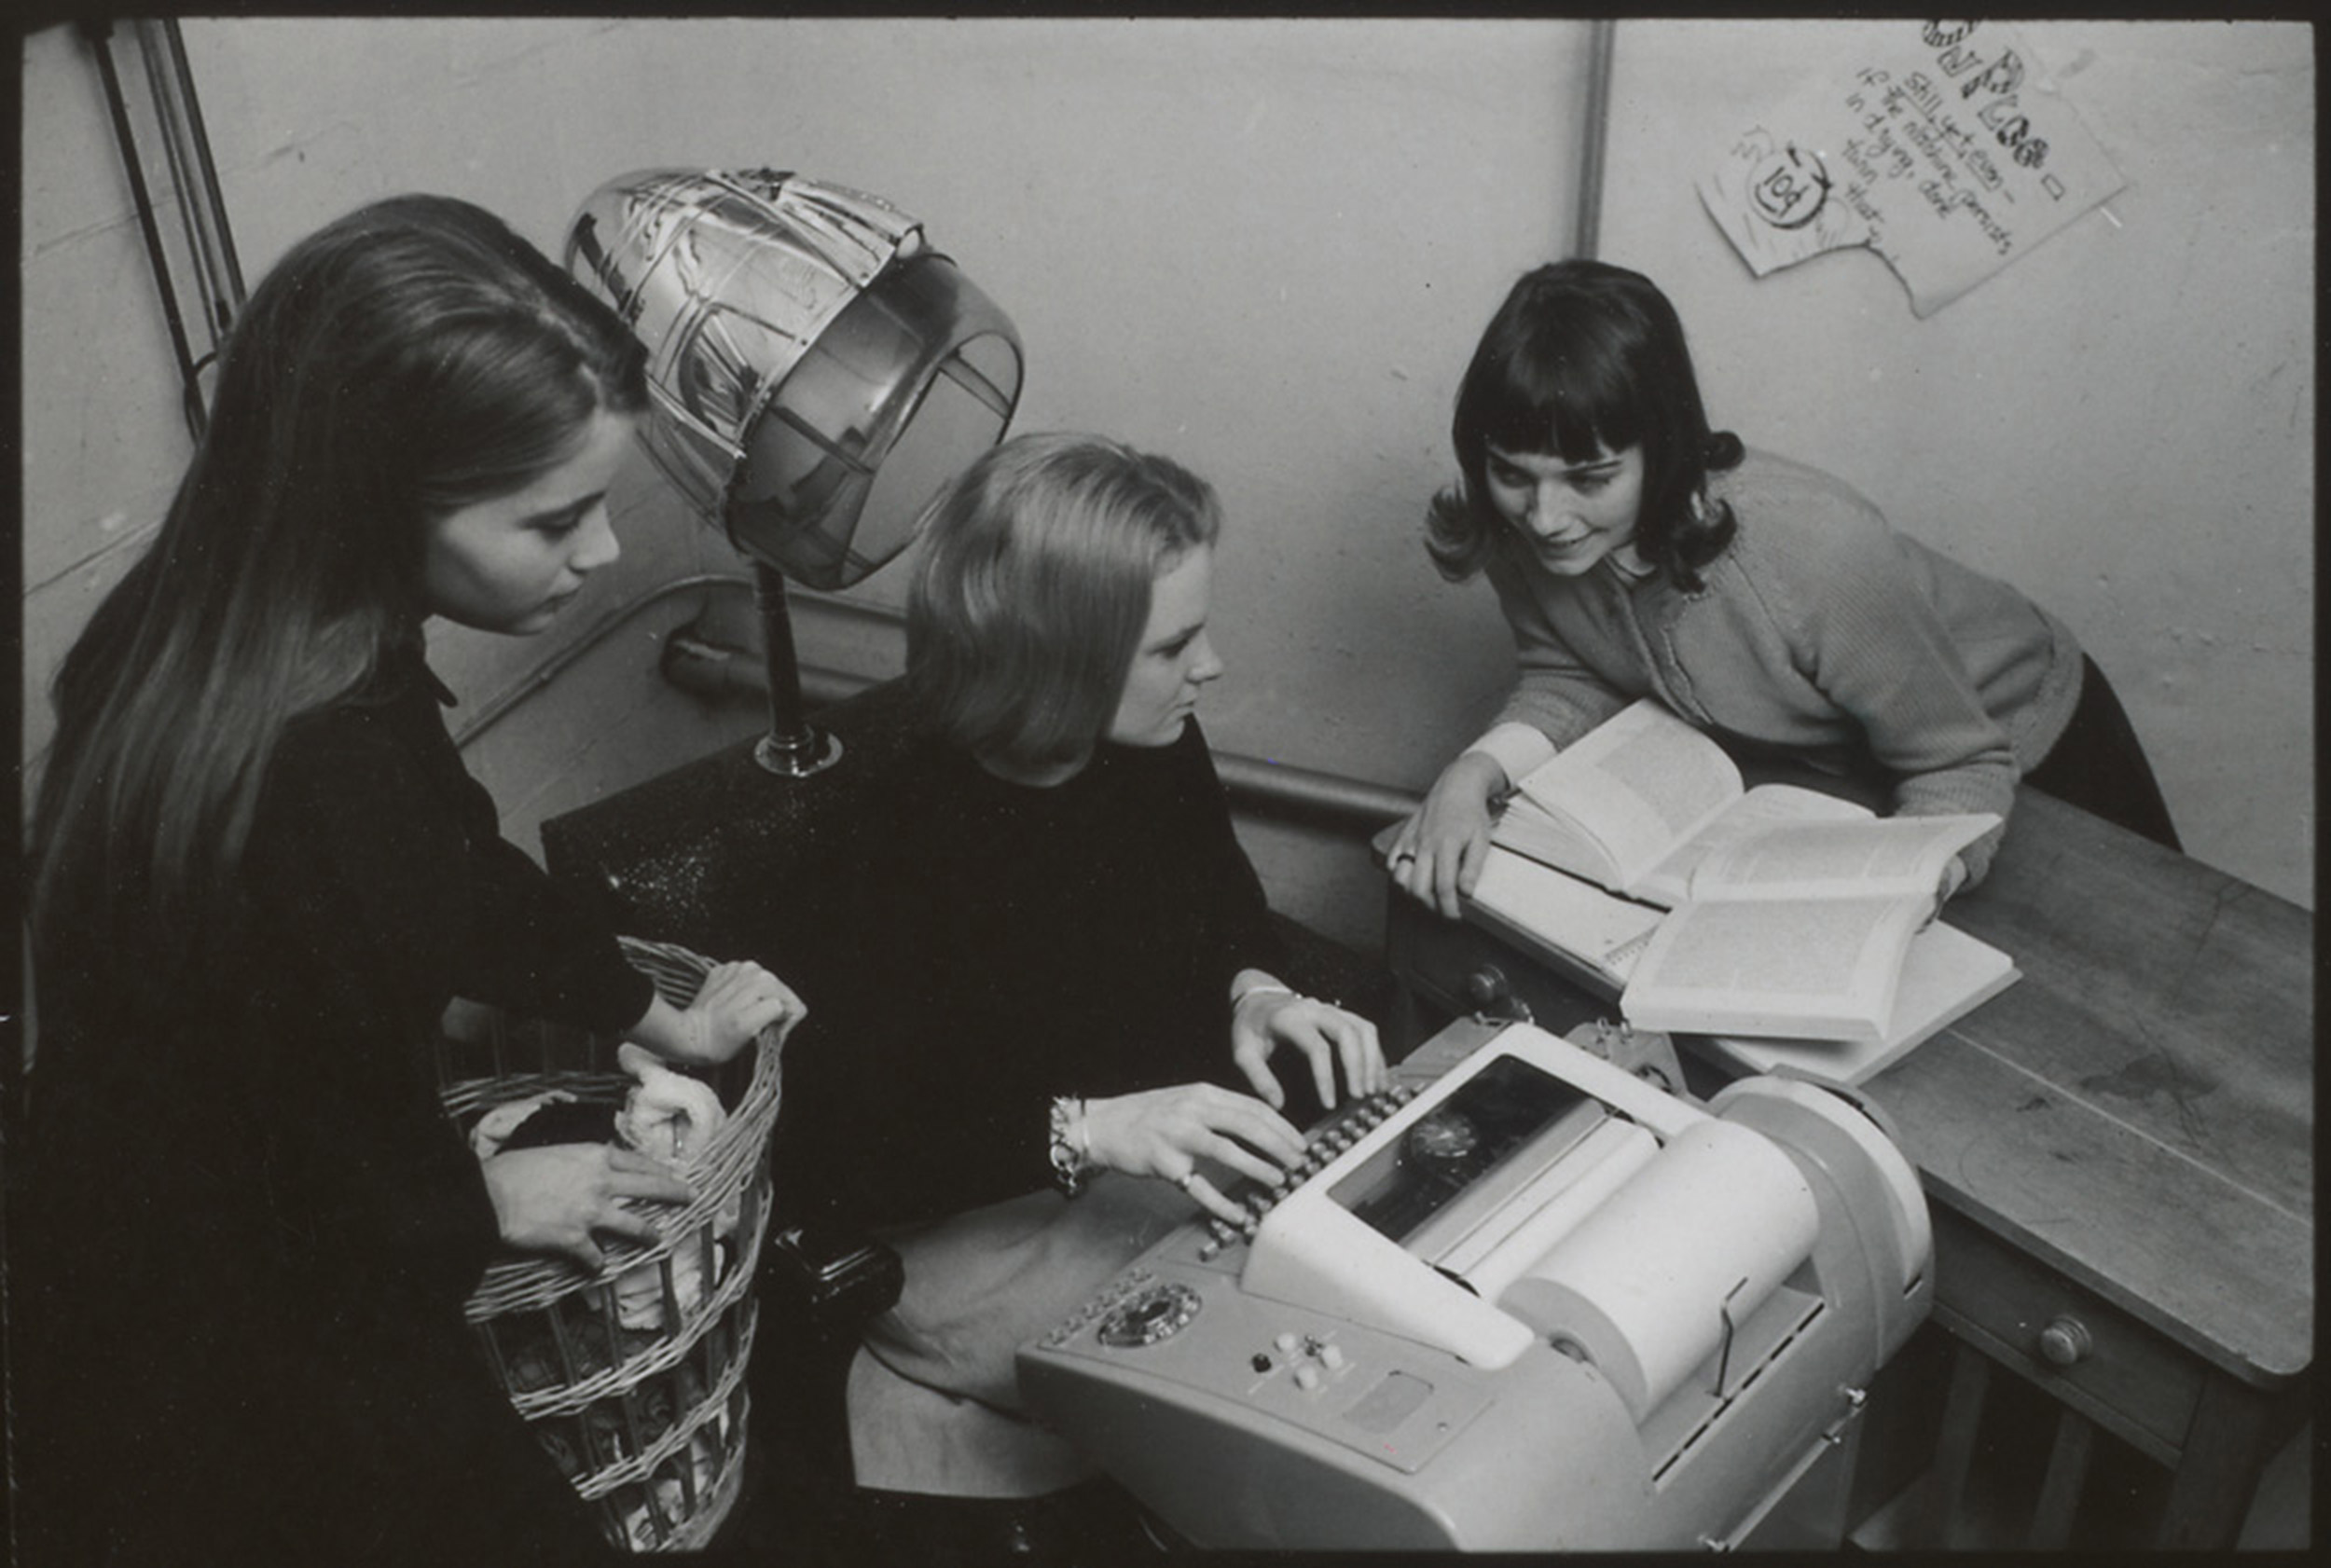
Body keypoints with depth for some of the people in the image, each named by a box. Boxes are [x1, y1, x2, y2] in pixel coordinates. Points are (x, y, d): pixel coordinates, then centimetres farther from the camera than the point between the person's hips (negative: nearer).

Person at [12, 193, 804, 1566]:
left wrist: (661, 1021, 16)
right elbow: (351, 1205, -25)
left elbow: (456, 874, 7)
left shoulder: (223, 618, -8)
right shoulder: (323, 780, -37)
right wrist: (494, 1203, -4)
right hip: (246, 1390, -8)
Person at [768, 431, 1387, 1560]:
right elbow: (827, 1160, -26)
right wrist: (1087, 1132, -36)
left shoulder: (1153, 745, -8)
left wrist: (1255, 988, -7)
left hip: (1187, 1125, 7)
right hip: (985, 1226, -7)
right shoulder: (891, 847, -27)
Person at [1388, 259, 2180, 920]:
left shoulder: (1817, 556, -44)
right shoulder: (1514, 526, -29)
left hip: (2018, 749, -4)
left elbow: (1962, 767, -32)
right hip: (1828, 769, 4)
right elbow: (1571, 680, -14)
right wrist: (1475, 772, -34)